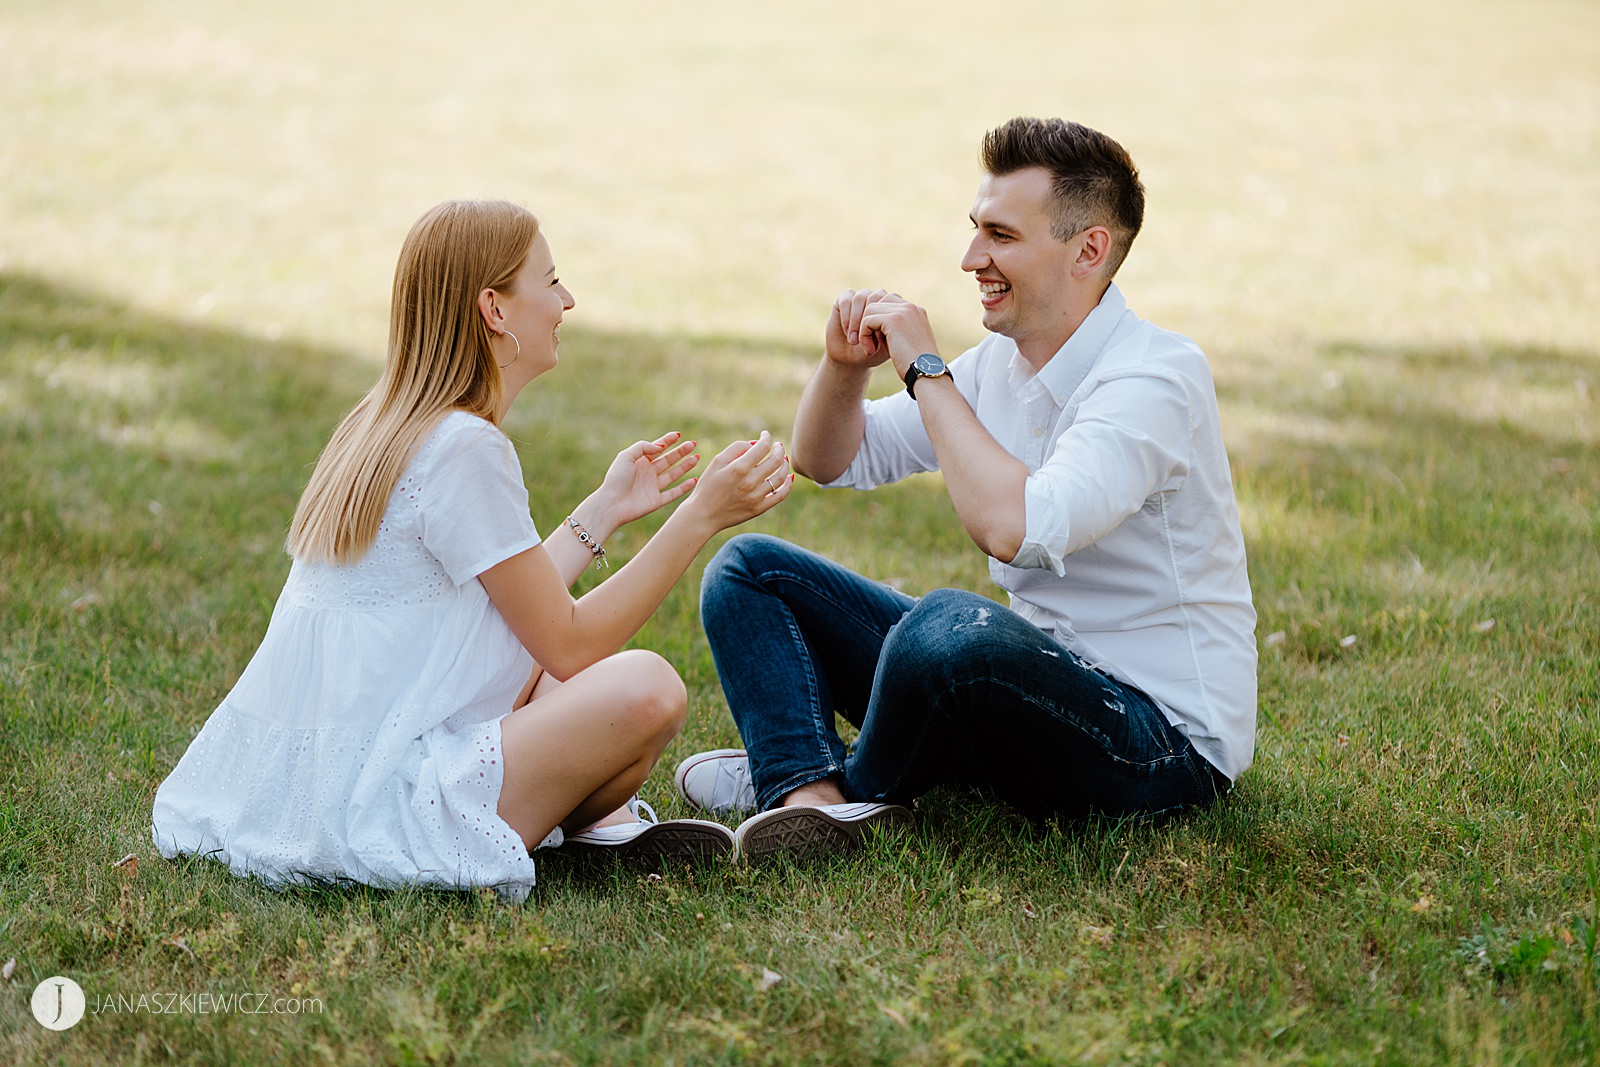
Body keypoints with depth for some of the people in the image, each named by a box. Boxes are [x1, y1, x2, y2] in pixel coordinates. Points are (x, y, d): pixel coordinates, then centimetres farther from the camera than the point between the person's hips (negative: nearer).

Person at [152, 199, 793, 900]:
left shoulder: (386, 424, 11)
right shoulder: (465, 447, -17)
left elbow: (523, 607, 18)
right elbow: (568, 644, -13)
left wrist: (604, 510, 24)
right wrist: (701, 515, -9)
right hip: (369, 811, -10)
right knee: (646, 687, -19)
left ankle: (593, 821, 5)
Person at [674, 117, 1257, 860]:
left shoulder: (1155, 379, -19)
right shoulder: (1002, 360, 7)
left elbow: (1014, 528, -34)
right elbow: (830, 461, 15)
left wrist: (927, 370, -23)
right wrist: (845, 366, -6)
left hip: (1163, 737, -9)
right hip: (1037, 674, 9)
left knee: (953, 625, -40)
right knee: (746, 569, 3)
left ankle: (854, 790, -8)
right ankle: (811, 801, -22)